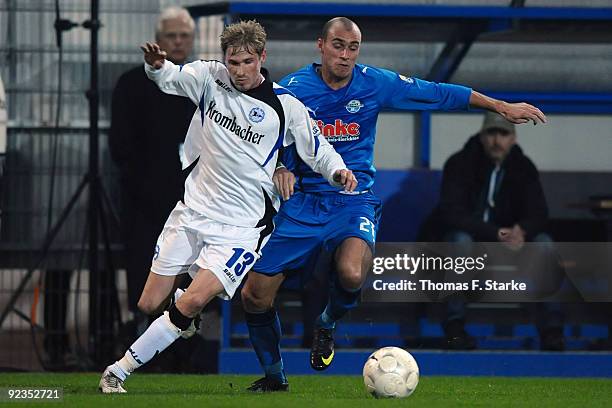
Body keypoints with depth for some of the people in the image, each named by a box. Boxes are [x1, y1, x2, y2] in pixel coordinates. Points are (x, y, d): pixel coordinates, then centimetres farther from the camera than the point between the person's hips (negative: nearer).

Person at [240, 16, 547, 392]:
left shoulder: (374, 83, -2)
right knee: (255, 295, -5)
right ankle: (274, 374, 21)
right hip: (304, 202, 1)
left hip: (354, 201, -1)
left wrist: (501, 106, 8)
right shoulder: (293, 88, -5)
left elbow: (438, 93, 5)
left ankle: (327, 325, 4)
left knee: (351, 274, -32)